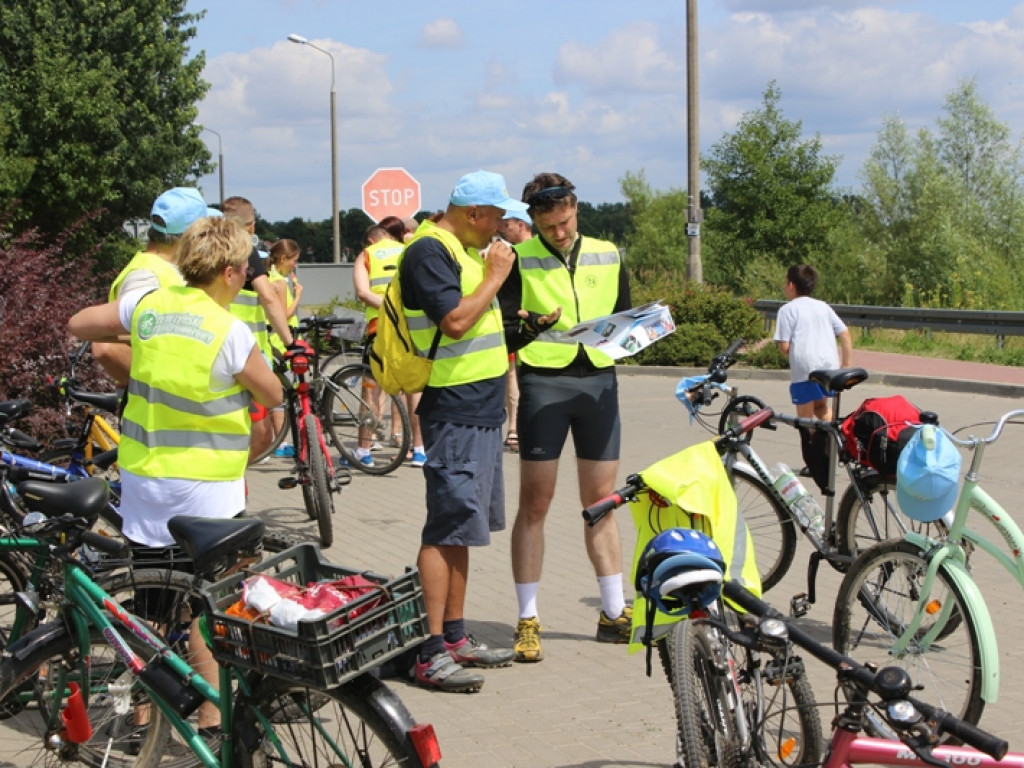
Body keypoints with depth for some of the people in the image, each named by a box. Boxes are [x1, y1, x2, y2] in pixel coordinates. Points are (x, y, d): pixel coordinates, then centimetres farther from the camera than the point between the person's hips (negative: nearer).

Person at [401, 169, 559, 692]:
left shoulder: (467, 249, 18)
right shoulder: (428, 252, -13)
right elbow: (455, 320, -23)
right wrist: (495, 275, -13)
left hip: (482, 409, 10)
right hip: (453, 410, -10)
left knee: (461, 529, 14)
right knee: (445, 530, -10)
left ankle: (455, 638, 21)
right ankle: (432, 653, -8)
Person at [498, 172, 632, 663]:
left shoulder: (607, 256, 12)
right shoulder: (519, 258, 1)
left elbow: (625, 319, 17)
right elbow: (504, 325, -5)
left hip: (599, 381, 3)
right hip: (543, 381, -3)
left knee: (601, 502, 10)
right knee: (534, 503, -1)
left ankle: (615, 613, 18)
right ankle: (527, 620, 6)